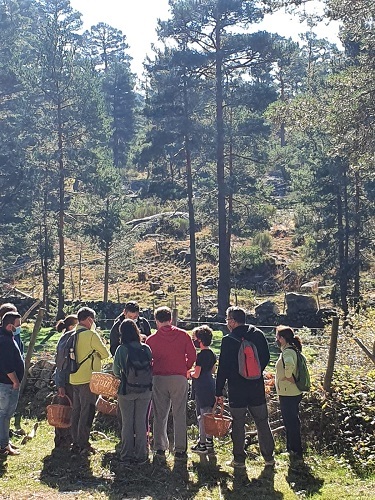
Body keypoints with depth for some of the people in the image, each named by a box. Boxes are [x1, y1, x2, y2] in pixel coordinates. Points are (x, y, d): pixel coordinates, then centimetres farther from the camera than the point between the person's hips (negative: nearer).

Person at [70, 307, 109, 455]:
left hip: (75, 378, 8)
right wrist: (97, 355, 9)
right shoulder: (91, 334, -15)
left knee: (77, 410, 14)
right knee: (87, 411, -1)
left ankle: (76, 443, 21)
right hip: (88, 378, -8)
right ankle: (83, 445, 2)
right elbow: (105, 353, -9)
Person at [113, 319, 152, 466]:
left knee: (127, 423, 9)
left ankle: (126, 456, 14)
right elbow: (151, 368, 1)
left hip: (126, 391, -2)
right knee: (141, 423, 11)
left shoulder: (121, 349, -11)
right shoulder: (146, 348, -6)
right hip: (145, 391, 2)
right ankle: (141, 456, 15)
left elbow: (116, 371, -3)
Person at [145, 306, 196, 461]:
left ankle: (160, 448, 14)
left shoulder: (151, 339, 1)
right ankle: (180, 450, 5)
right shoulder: (183, 335, 1)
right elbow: (192, 356, 0)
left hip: (159, 378, 1)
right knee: (180, 415, 5)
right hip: (179, 378, -1)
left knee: (160, 415, 11)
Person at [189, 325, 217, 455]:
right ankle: (209, 442, 22)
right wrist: (194, 370, 19)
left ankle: (202, 444, 4)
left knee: (202, 416, -2)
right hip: (210, 385, 8)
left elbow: (196, 374, -18)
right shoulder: (212, 354, 9)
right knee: (209, 414, 14)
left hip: (202, 388, -8)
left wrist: (189, 373, 2)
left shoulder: (201, 355, -16)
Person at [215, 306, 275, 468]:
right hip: (257, 387, 4)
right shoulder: (258, 335, 1)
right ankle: (269, 457, 18)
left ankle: (239, 459, 10)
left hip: (236, 389, -4)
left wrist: (219, 391, -4)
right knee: (262, 422, 12)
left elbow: (223, 367, -10)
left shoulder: (228, 340, -11)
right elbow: (266, 358, 10)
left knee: (238, 424, 5)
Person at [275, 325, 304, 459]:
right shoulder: (292, 350, 11)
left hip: (288, 394, -10)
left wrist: (288, 377, -26)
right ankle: (292, 448, 29)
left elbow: (289, 364, -42)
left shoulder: (287, 351, -20)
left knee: (291, 423, 0)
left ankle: (295, 450, 9)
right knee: (292, 422, 18)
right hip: (293, 393, 10)